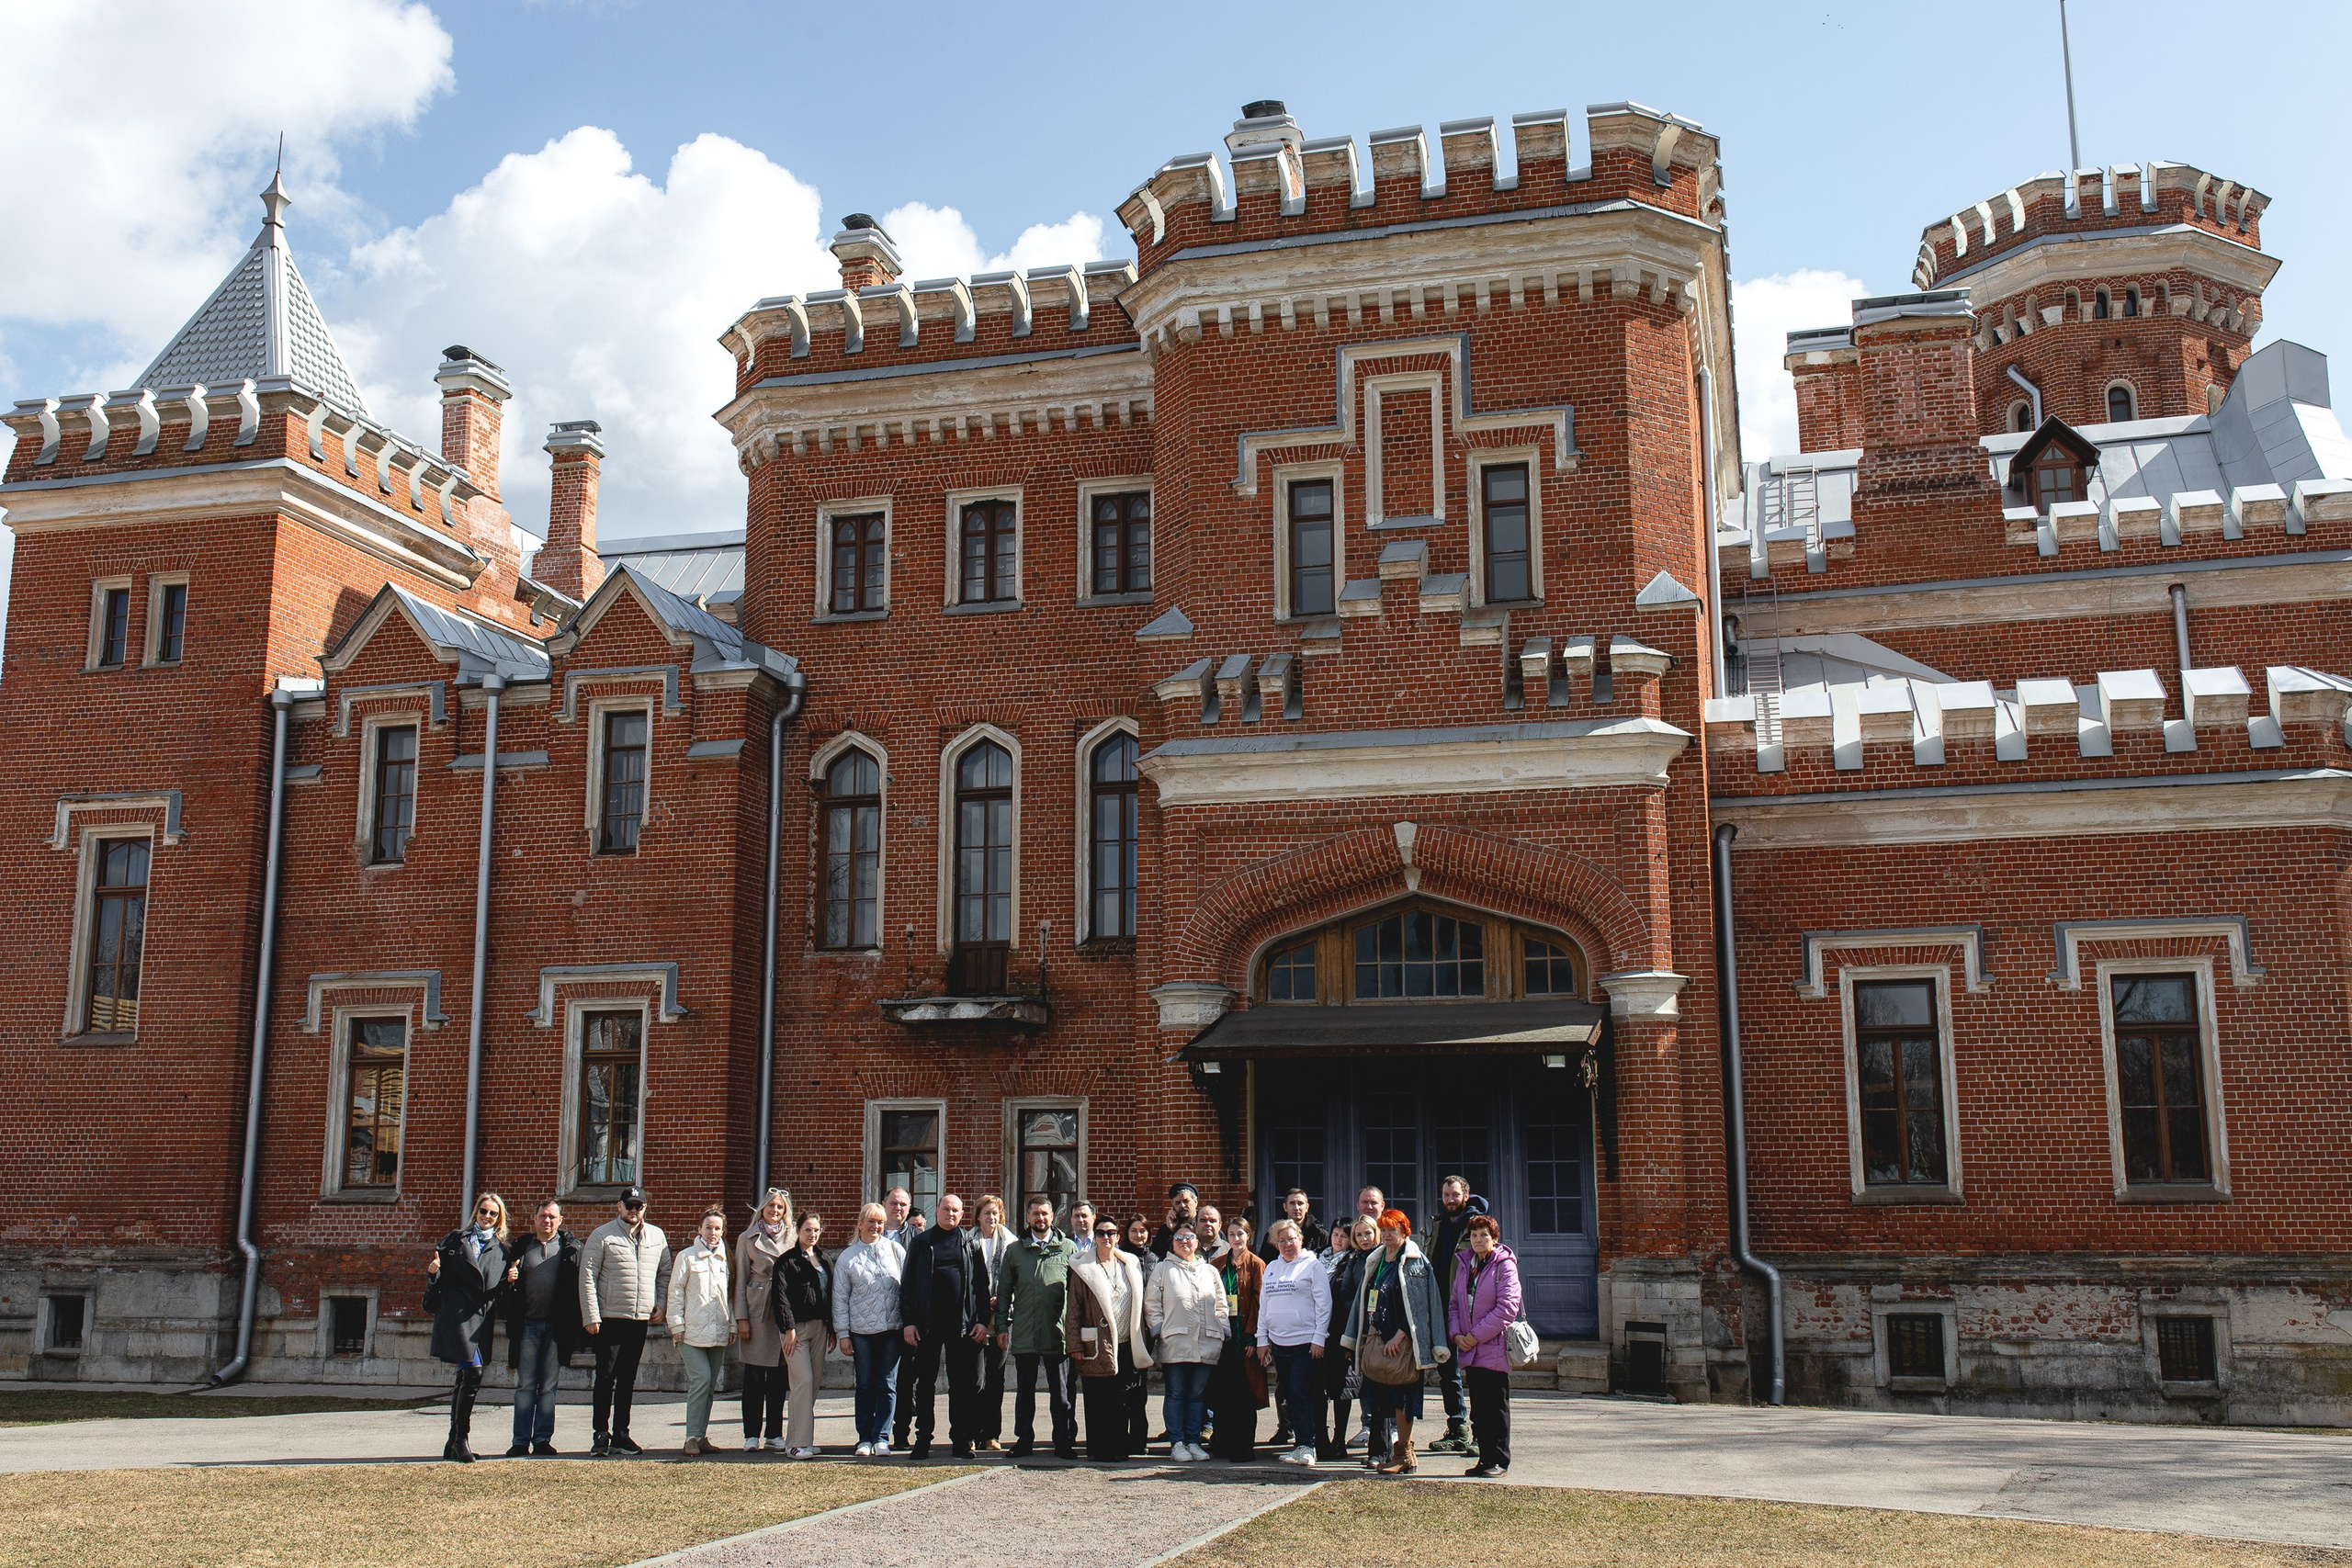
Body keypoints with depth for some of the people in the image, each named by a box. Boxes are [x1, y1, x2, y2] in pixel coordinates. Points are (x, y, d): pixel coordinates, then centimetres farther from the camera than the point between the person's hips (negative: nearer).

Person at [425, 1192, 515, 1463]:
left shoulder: (501, 1250, 16)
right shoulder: (456, 1240, 8)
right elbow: (439, 1279, 7)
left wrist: (509, 1280, -4)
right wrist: (433, 1271, -14)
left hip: (482, 1319, 4)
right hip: (457, 1315, -4)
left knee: (465, 1379, 8)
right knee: (473, 1373, -17)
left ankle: (453, 1443, 16)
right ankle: (461, 1438, -8)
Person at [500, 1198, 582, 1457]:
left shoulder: (571, 1248, 4)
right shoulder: (522, 1248, 10)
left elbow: (579, 1286, -1)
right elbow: (509, 1287, 14)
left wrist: (575, 1326, -9)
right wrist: (510, 1278, -11)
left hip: (557, 1326, -1)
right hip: (528, 1325, 1)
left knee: (549, 1387, 4)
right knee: (525, 1385, 3)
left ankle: (543, 1439, 9)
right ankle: (521, 1441, 6)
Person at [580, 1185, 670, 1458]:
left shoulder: (657, 1236, 9)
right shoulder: (602, 1236, -3)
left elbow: (664, 1274, 18)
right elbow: (587, 1276, -6)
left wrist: (661, 1304, 5)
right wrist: (591, 1316, -11)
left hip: (640, 1320, 4)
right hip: (608, 1319, -4)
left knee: (627, 1379, 10)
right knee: (605, 1377, -3)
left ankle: (621, 1433, 18)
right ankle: (601, 1434, 5)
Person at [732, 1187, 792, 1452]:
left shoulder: (791, 1239, 12)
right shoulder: (747, 1239, 7)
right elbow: (741, 1280, 4)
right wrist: (741, 1318, -4)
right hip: (757, 1312, -2)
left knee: (778, 1378, 5)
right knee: (754, 1377, -1)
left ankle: (774, 1434, 12)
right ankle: (752, 1436, 4)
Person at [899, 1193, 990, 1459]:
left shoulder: (971, 1243, 9)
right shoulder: (922, 1243, 8)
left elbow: (981, 1284, 7)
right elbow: (907, 1284, 6)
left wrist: (983, 1320, -1)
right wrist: (908, 1321, -3)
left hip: (963, 1325, 0)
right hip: (927, 1324, 0)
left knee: (963, 1385, 2)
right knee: (925, 1384, 4)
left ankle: (961, 1440, 9)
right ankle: (922, 1440, 11)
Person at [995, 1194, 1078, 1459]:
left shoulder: (1067, 1248, 5)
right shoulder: (1015, 1250, 10)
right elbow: (1003, 1291, 12)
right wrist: (1002, 1326, 4)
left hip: (1058, 1334, -1)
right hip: (1023, 1334, 2)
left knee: (1061, 1391, 3)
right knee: (1025, 1390, 9)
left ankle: (1064, 1441, 10)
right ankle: (1024, 1439, 18)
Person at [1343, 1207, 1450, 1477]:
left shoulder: (1414, 1263, -6)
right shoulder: (1375, 1261, 15)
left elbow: (1415, 1304, -14)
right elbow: (1365, 1300, 18)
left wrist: (1398, 1337, -19)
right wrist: (1361, 1339, 13)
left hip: (1401, 1341, -7)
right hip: (1376, 1338, 7)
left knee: (1401, 1397, -6)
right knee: (1386, 1397, 6)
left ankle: (1404, 1455, -2)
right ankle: (1401, 1450, 13)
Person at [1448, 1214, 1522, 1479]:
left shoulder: (1504, 1265, -8)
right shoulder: (1465, 1265, 12)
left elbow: (1507, 1307, -16)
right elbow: (1454, 1302, 15)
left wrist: (1476, 1335, -15)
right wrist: (1457, 1334, -2)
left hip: (1495, 1349, -6)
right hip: (1469, 1350, 6)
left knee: (1496, 1408, 1)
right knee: (1478, 1409, 10)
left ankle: (1500, 1461, 8)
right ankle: (1485, 1458, 18)